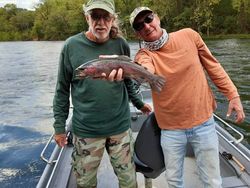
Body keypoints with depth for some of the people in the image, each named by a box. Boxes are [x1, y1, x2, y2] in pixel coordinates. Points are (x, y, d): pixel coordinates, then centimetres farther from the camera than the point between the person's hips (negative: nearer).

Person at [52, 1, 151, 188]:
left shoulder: (121, 44, -1)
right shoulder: (71, 46, -6)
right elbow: (62, 90, 0)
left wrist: (139, 104, 17)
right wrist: (59, 125, 2)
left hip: (120, 126, 2)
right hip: (86, 130, -1)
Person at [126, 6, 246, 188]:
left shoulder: (189, 35, -6)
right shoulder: (144, 54, -12)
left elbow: (213, 66, 4)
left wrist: (233, 95, 2)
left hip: (204, 122, 1)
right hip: (171, 128, 0)